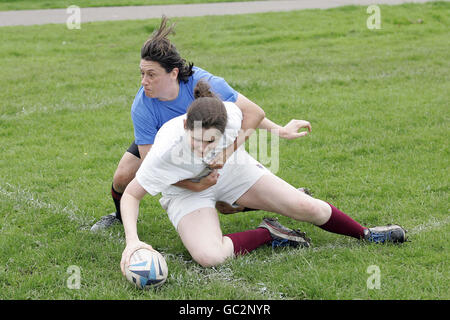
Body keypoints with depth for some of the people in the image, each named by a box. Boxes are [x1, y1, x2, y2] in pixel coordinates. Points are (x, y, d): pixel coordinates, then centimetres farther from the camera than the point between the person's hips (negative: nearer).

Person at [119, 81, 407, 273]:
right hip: (186, 190, -2)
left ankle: (365, 234, 24)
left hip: (231, 169, 2)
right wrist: (132, 240, -40)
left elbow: (252, 113, -3)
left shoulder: (231, 114, -32)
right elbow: (131, 195, -26)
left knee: (307, 208, -5)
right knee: (209, 257, -31)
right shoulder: (167, 149, -39)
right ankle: (268, 234, -2)